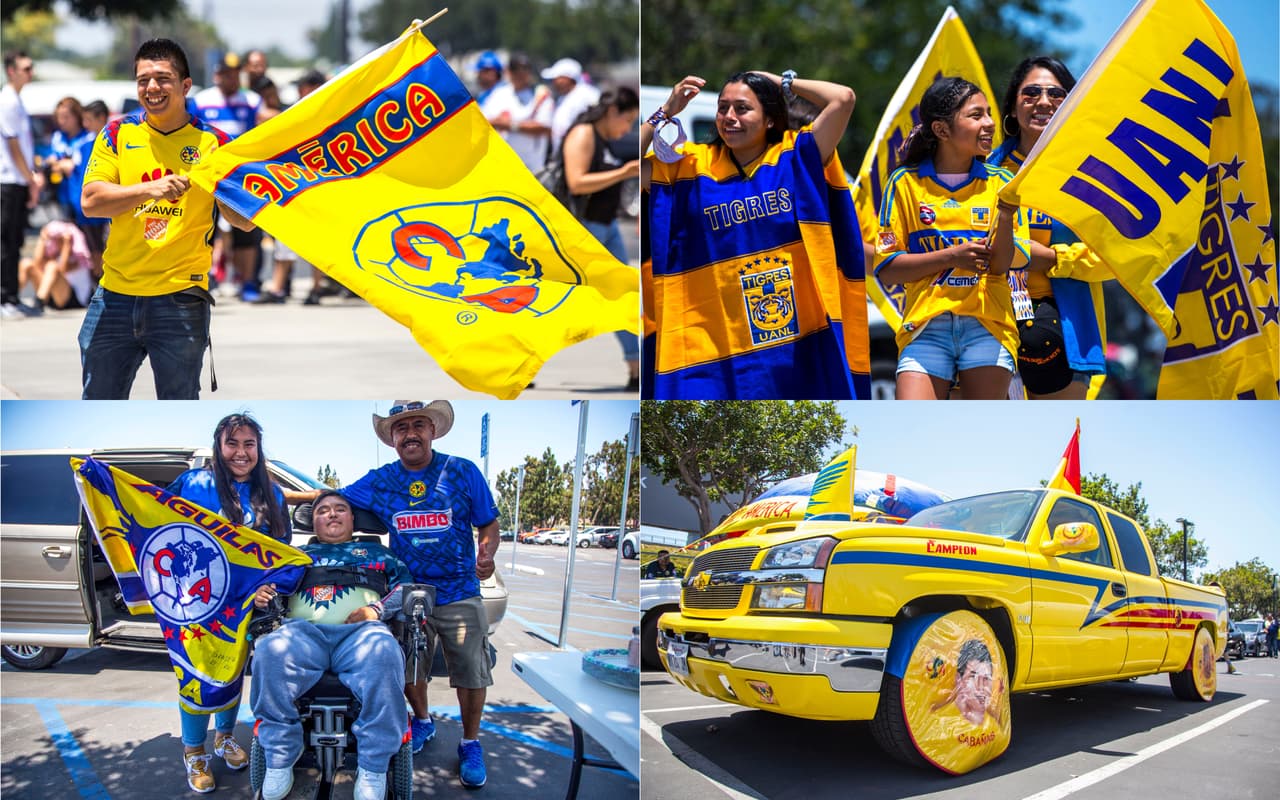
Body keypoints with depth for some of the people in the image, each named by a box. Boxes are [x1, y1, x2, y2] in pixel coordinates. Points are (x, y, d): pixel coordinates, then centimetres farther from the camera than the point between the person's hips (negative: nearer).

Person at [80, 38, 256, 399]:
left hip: (180, 299, -2)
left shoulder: (213, 142, 1)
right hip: (115, 296, 2)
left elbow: (246, 221, -1)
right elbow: (91, 201, -6)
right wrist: (150, 188, -20)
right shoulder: (118, 134, 6)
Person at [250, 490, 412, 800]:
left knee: (382, 653, -40)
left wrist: (376, 609, 1)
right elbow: (272, 585, 29)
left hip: (361, 630, -1)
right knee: (271, 652, -37)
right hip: (304, 631, 1)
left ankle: (373, 769, -34)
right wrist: (260, 595, 4)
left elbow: (405, 585, 20)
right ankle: (280, 760, -27)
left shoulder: (375, 552, 33)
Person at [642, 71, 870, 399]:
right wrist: (665, 113, -1)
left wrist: (781, 82, 3)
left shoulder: (797, 155, 2)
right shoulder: (691, 165, 5)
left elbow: (843, 98, -9)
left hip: (801, 337, 0)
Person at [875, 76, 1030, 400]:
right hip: (925, 325, -1)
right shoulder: (905, 183, 4)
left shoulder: (1000, 182, 8)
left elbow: (1000, 264, -2)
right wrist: (951, 256, -10)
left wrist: (1006, 217, -20)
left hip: (987, 325, 1)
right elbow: (886, 268, 1)